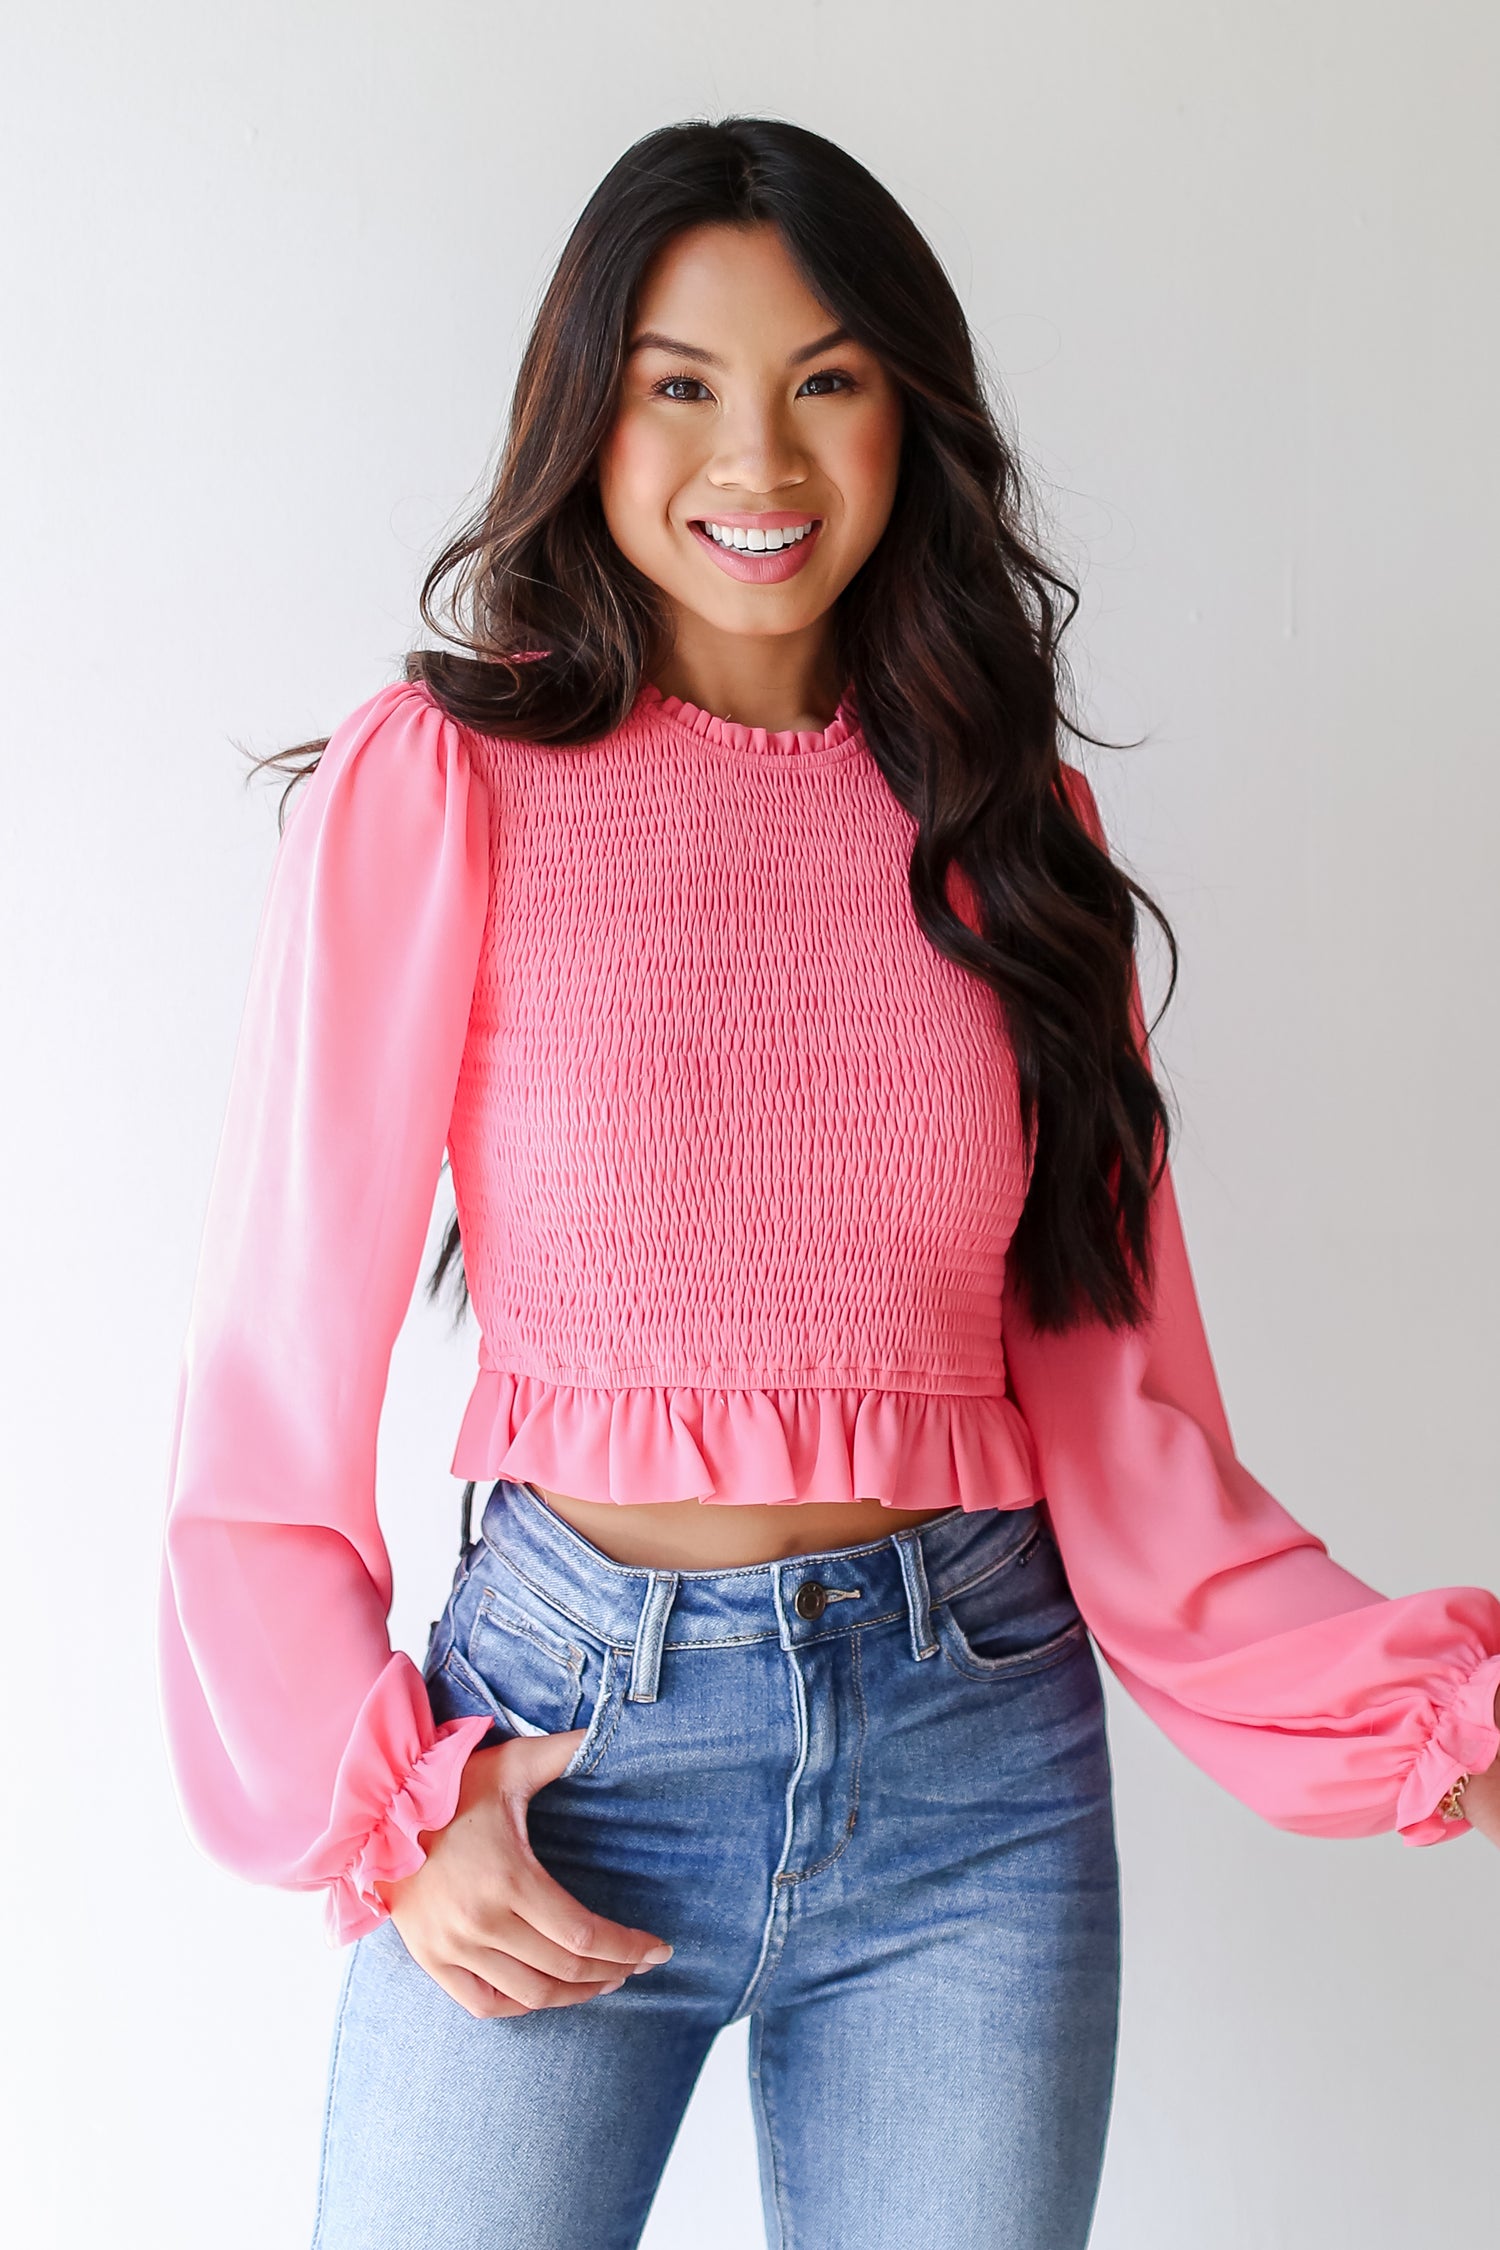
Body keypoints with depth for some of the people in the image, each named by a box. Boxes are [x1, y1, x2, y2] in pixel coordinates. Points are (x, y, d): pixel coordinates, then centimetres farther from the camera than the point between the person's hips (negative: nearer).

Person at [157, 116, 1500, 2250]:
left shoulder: (1011, 816, 6)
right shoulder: (439, 786, -4)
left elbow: (1111, 1387, 5)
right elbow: (280, 1362, -3)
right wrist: (383, 1805, -9)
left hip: (978, 1753, 3)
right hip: (564, 1729, -2)